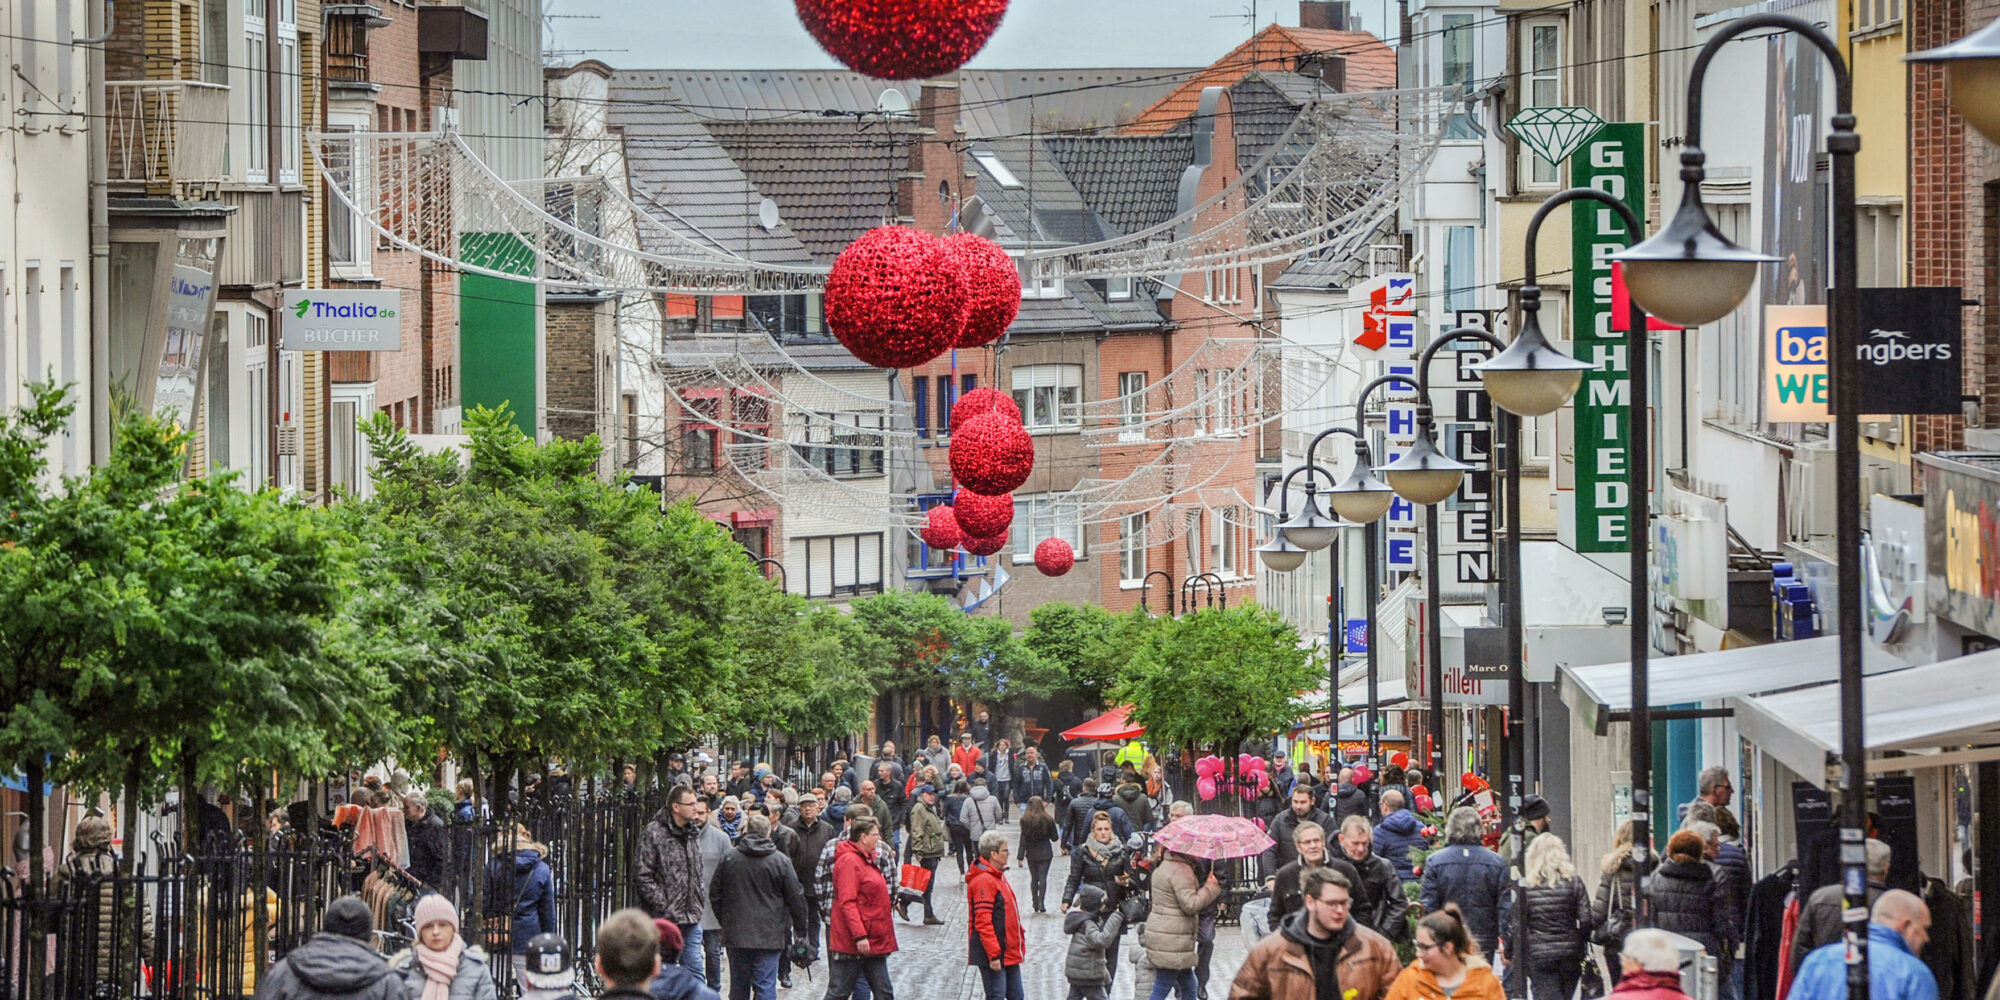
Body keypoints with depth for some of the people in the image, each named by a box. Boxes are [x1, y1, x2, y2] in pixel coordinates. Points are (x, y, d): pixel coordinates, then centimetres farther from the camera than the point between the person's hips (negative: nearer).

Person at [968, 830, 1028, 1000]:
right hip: (993, 957, -10)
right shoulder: (984, 881, -18)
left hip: (1008, 954, 10)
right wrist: (993, 955, -23)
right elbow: (983, 922, -22)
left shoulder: (998, 877, 16)